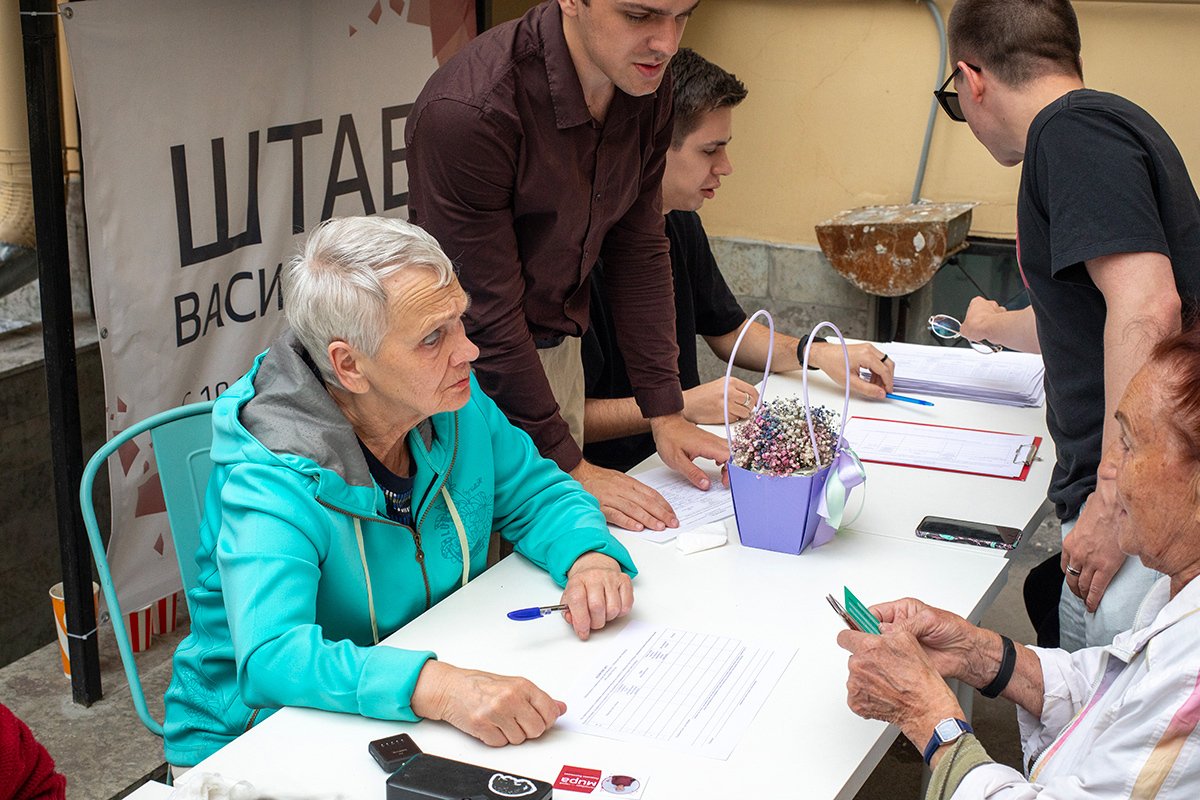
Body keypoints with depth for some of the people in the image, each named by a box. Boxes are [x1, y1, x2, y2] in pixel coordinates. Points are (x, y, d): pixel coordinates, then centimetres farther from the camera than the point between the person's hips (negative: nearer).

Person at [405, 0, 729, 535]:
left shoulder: (647, 87, -7)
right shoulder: (466, 111, -29)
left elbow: (640, 252, 2)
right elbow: (485, 315, -24)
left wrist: (665, 412, -1)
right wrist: (567, 465, -19)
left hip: (557, 350, 6)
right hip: (471, 365, -6)